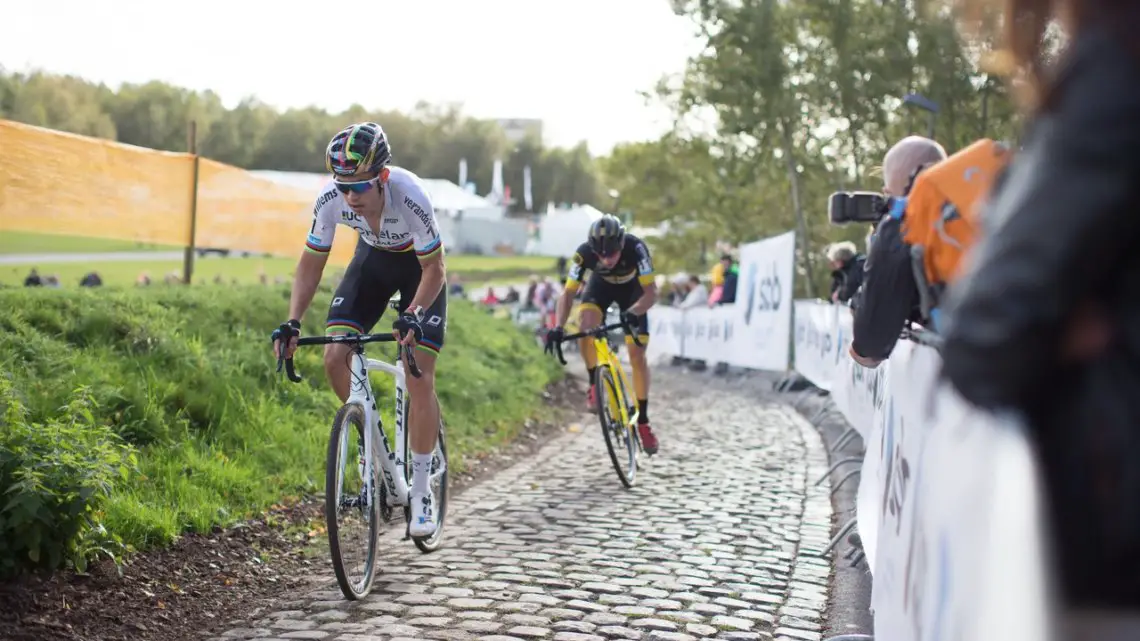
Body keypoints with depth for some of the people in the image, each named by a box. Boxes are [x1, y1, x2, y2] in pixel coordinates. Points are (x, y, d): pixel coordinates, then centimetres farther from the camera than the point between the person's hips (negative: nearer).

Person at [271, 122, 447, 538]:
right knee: (335, 356, -14)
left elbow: (434, 269, -26)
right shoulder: (331, 199, -28)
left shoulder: (411, 198, -38)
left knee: (419, 377, -13)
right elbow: (311, 263, -14)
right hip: (373, 258, 4)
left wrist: (413, 315, -42)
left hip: (419, 266, -4)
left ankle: (420, 491, -1)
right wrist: (292, 323, -26)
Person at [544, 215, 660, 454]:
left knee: (637, 354, -7)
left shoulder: (635, 248, -39)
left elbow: (651, 292, -38)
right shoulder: (585, 253, -34)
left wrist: (633, 313, -57)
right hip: (601, 285, 1)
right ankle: (594, 383, -8)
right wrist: (558, 328, -41)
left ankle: (643, 421, 5)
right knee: (585, 323, -30)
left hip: (632, 288, -1)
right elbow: (568, 294, -26)